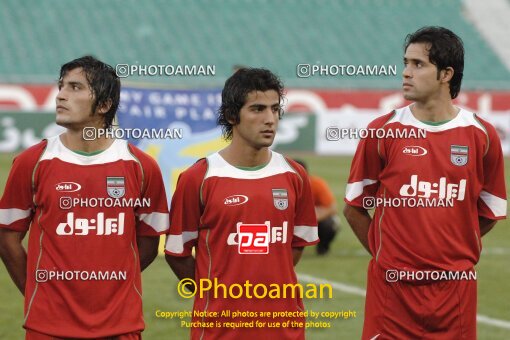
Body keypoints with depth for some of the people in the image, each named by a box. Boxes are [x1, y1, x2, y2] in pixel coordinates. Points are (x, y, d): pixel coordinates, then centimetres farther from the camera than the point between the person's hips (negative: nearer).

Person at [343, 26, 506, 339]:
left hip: (456, 287, 1)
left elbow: (490, 212, 12)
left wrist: (451, 248, 6)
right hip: (392, 287, -1)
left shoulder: (482, 136, 2)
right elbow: (354, 207, 7)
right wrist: (383, 252, 3)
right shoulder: (383, 132, 0)